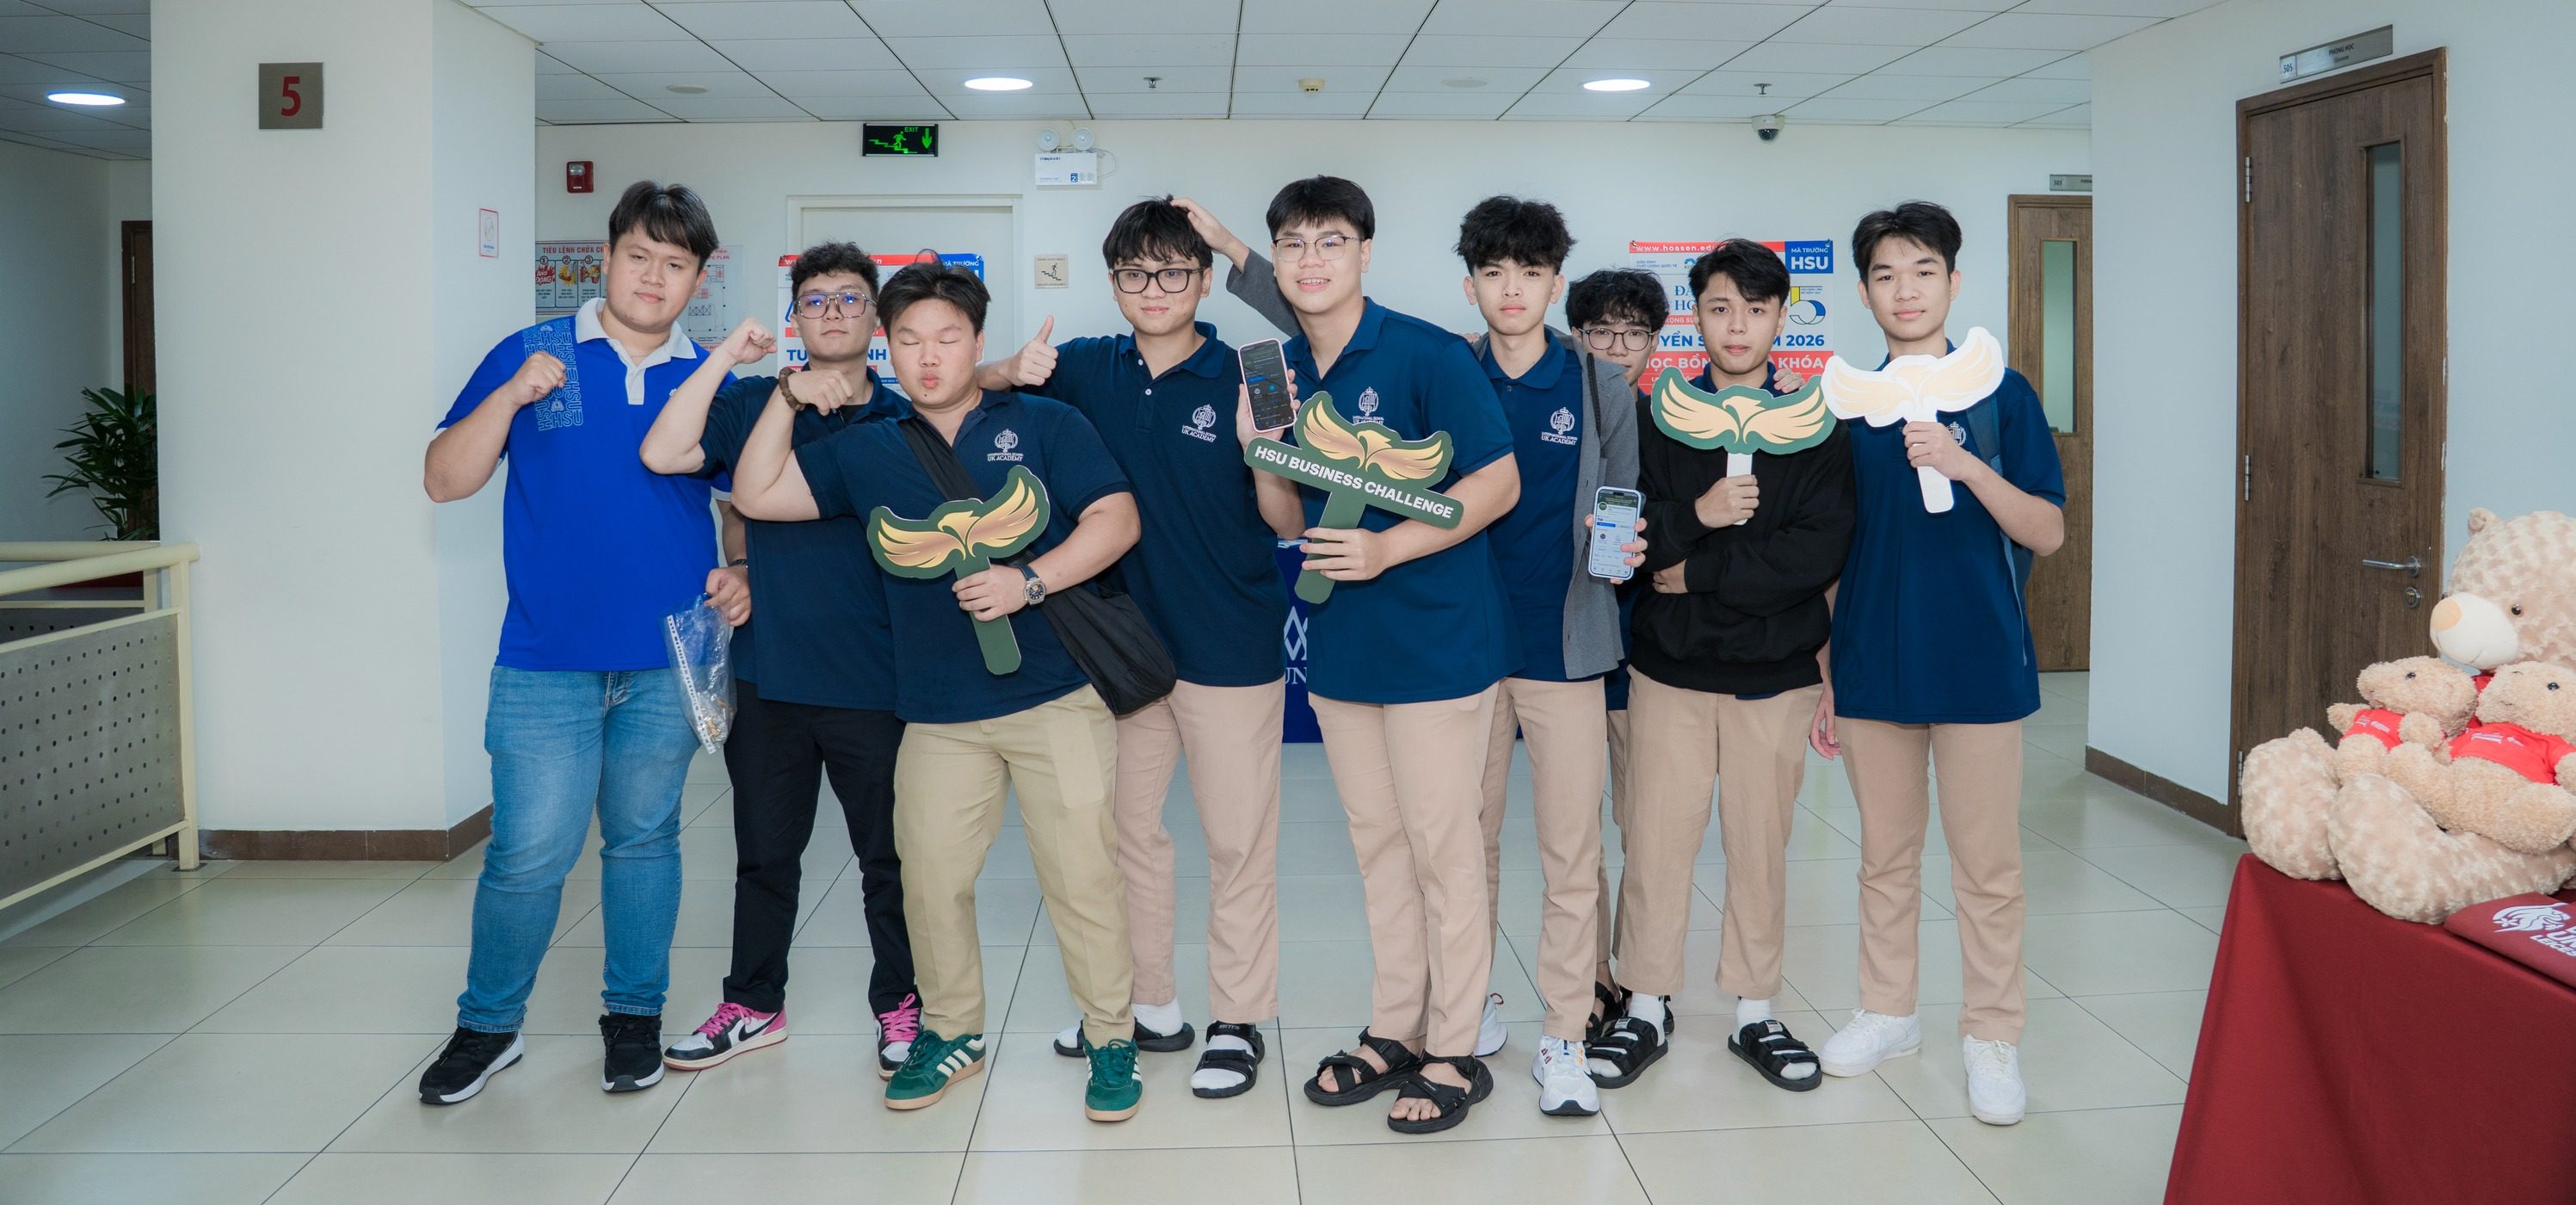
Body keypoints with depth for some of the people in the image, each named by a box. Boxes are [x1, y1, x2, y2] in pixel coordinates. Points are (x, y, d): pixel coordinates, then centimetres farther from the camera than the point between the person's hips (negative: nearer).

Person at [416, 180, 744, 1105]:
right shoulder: (531, 357, 2)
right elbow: (444, 480, -1)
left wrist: (745, 575, -3)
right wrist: (511, 396, -15)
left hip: (669, 659, 2)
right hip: (547, 660, -2)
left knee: (643, 839, 12)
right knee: (529, 853, -4)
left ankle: (635, 1014, 27)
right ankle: (488, 1024, 16)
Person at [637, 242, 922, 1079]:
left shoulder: (902, 422, 2)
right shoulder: (753, 403, 4)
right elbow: (664, 454, -11)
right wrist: (726, 354, -12)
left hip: (872, 683, -1)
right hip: (769, 673, 2)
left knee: (889, 856, 7)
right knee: (765, 850, 14)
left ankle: (900, 1007, 23)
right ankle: (754, 1005, 30)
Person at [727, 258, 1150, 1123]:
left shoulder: (1044, 425, 4)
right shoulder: (866, 452, 14)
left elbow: (1117, 518, -5)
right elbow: (756, 496, 12)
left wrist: (1030, 581, -17)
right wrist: (787, 398, 4)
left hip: (1057, 698, -3)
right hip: (938, 711, 3)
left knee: (1083, 874, -2)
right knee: (930, 879, 6)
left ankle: (1111, 1039, 14)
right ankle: (951, 1033, 27)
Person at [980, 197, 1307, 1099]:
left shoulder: (1242, 379, -8)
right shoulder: (1089, 370, 2)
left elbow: (1289, 524, -9)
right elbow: (972, 383, 10)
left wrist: (1259, 443, -29)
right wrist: (1011, 371, -13)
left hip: (1231, 648, -4)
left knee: (1237, 840, 4)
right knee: (1125, 828, 15)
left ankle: (1239, 1021, 18)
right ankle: (1148, 1005, 32)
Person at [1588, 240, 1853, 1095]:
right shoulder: (1654, 417, 4)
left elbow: (1819, 552, -11)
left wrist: (1697, 570, -12)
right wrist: (1696, 517, -20)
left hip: (1775, 669, 0)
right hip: (1670, 666, 1)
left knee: (1761, 841, 7)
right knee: (1656, 837, 2)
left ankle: (1755, 1010, 21)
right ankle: (1646, 1007, 15)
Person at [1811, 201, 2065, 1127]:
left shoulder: (2001, 395, -1)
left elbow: (2048, 532, -5)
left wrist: (1967, 466, -20)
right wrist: (1820, 671, 9)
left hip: (1977, 661, -3)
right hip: (1872, 662, 3)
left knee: (1987, 862, 3)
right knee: (1885, 852, 13)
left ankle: (1992, 1038, 16)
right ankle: (1887, 1013, 27)